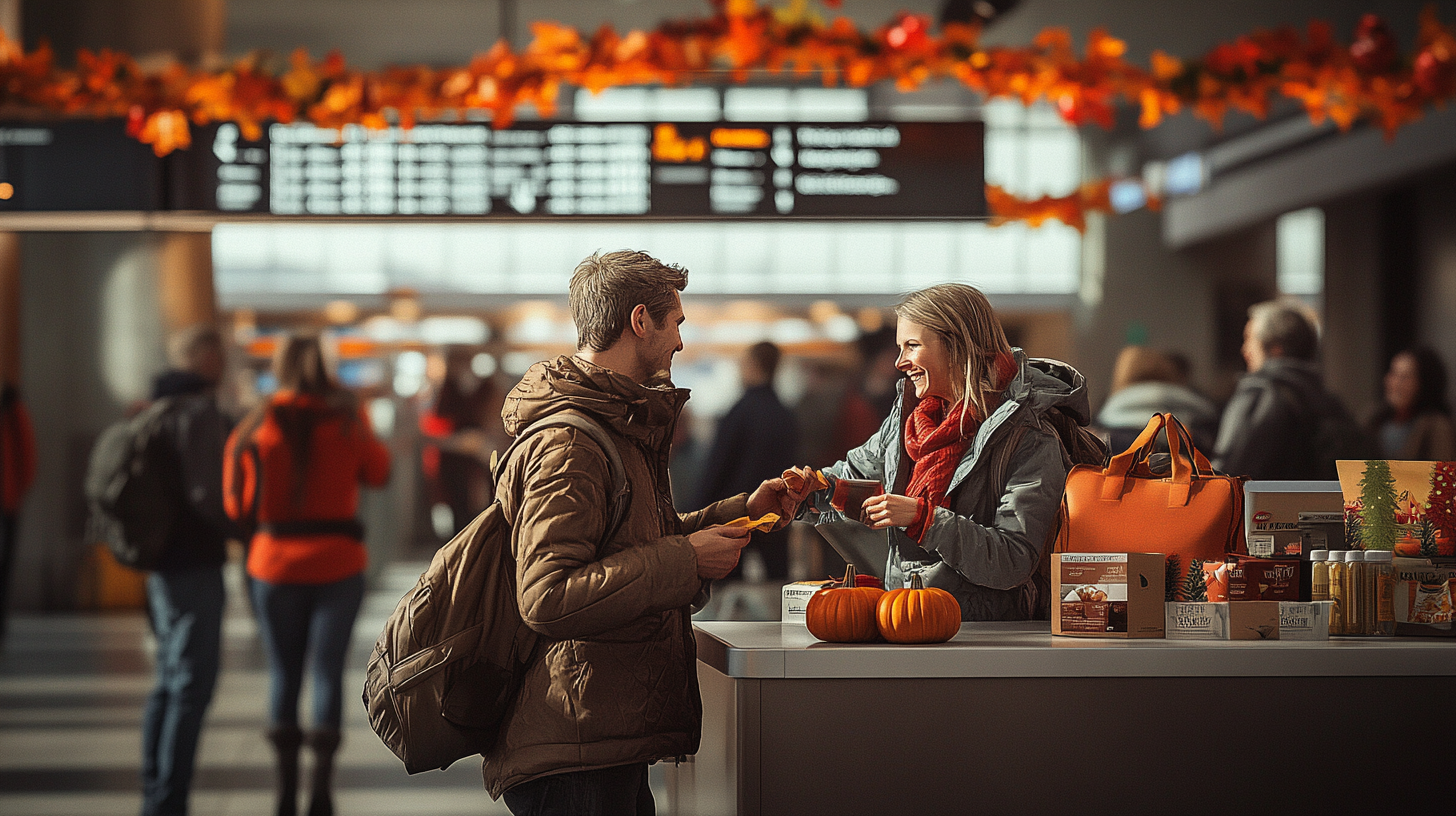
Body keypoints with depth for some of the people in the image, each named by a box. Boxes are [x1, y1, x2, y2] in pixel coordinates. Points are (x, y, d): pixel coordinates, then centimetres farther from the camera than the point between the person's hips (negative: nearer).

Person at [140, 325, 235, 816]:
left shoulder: (158, 409, 14)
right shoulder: (199, 412, -14)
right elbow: (206, 494, -21)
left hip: (162, 562, 10)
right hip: (195, 565, -10)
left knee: (169, 682, 14)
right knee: (193, 685, -7)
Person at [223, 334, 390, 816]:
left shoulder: (255, 428, -2)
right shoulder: (346, 419, -2)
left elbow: (239, 506, -4)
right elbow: (378, 473, 10)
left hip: (275, 563, 1)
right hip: (338, 563, 0)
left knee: (283, 672, 10)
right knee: (328, 671, 3)